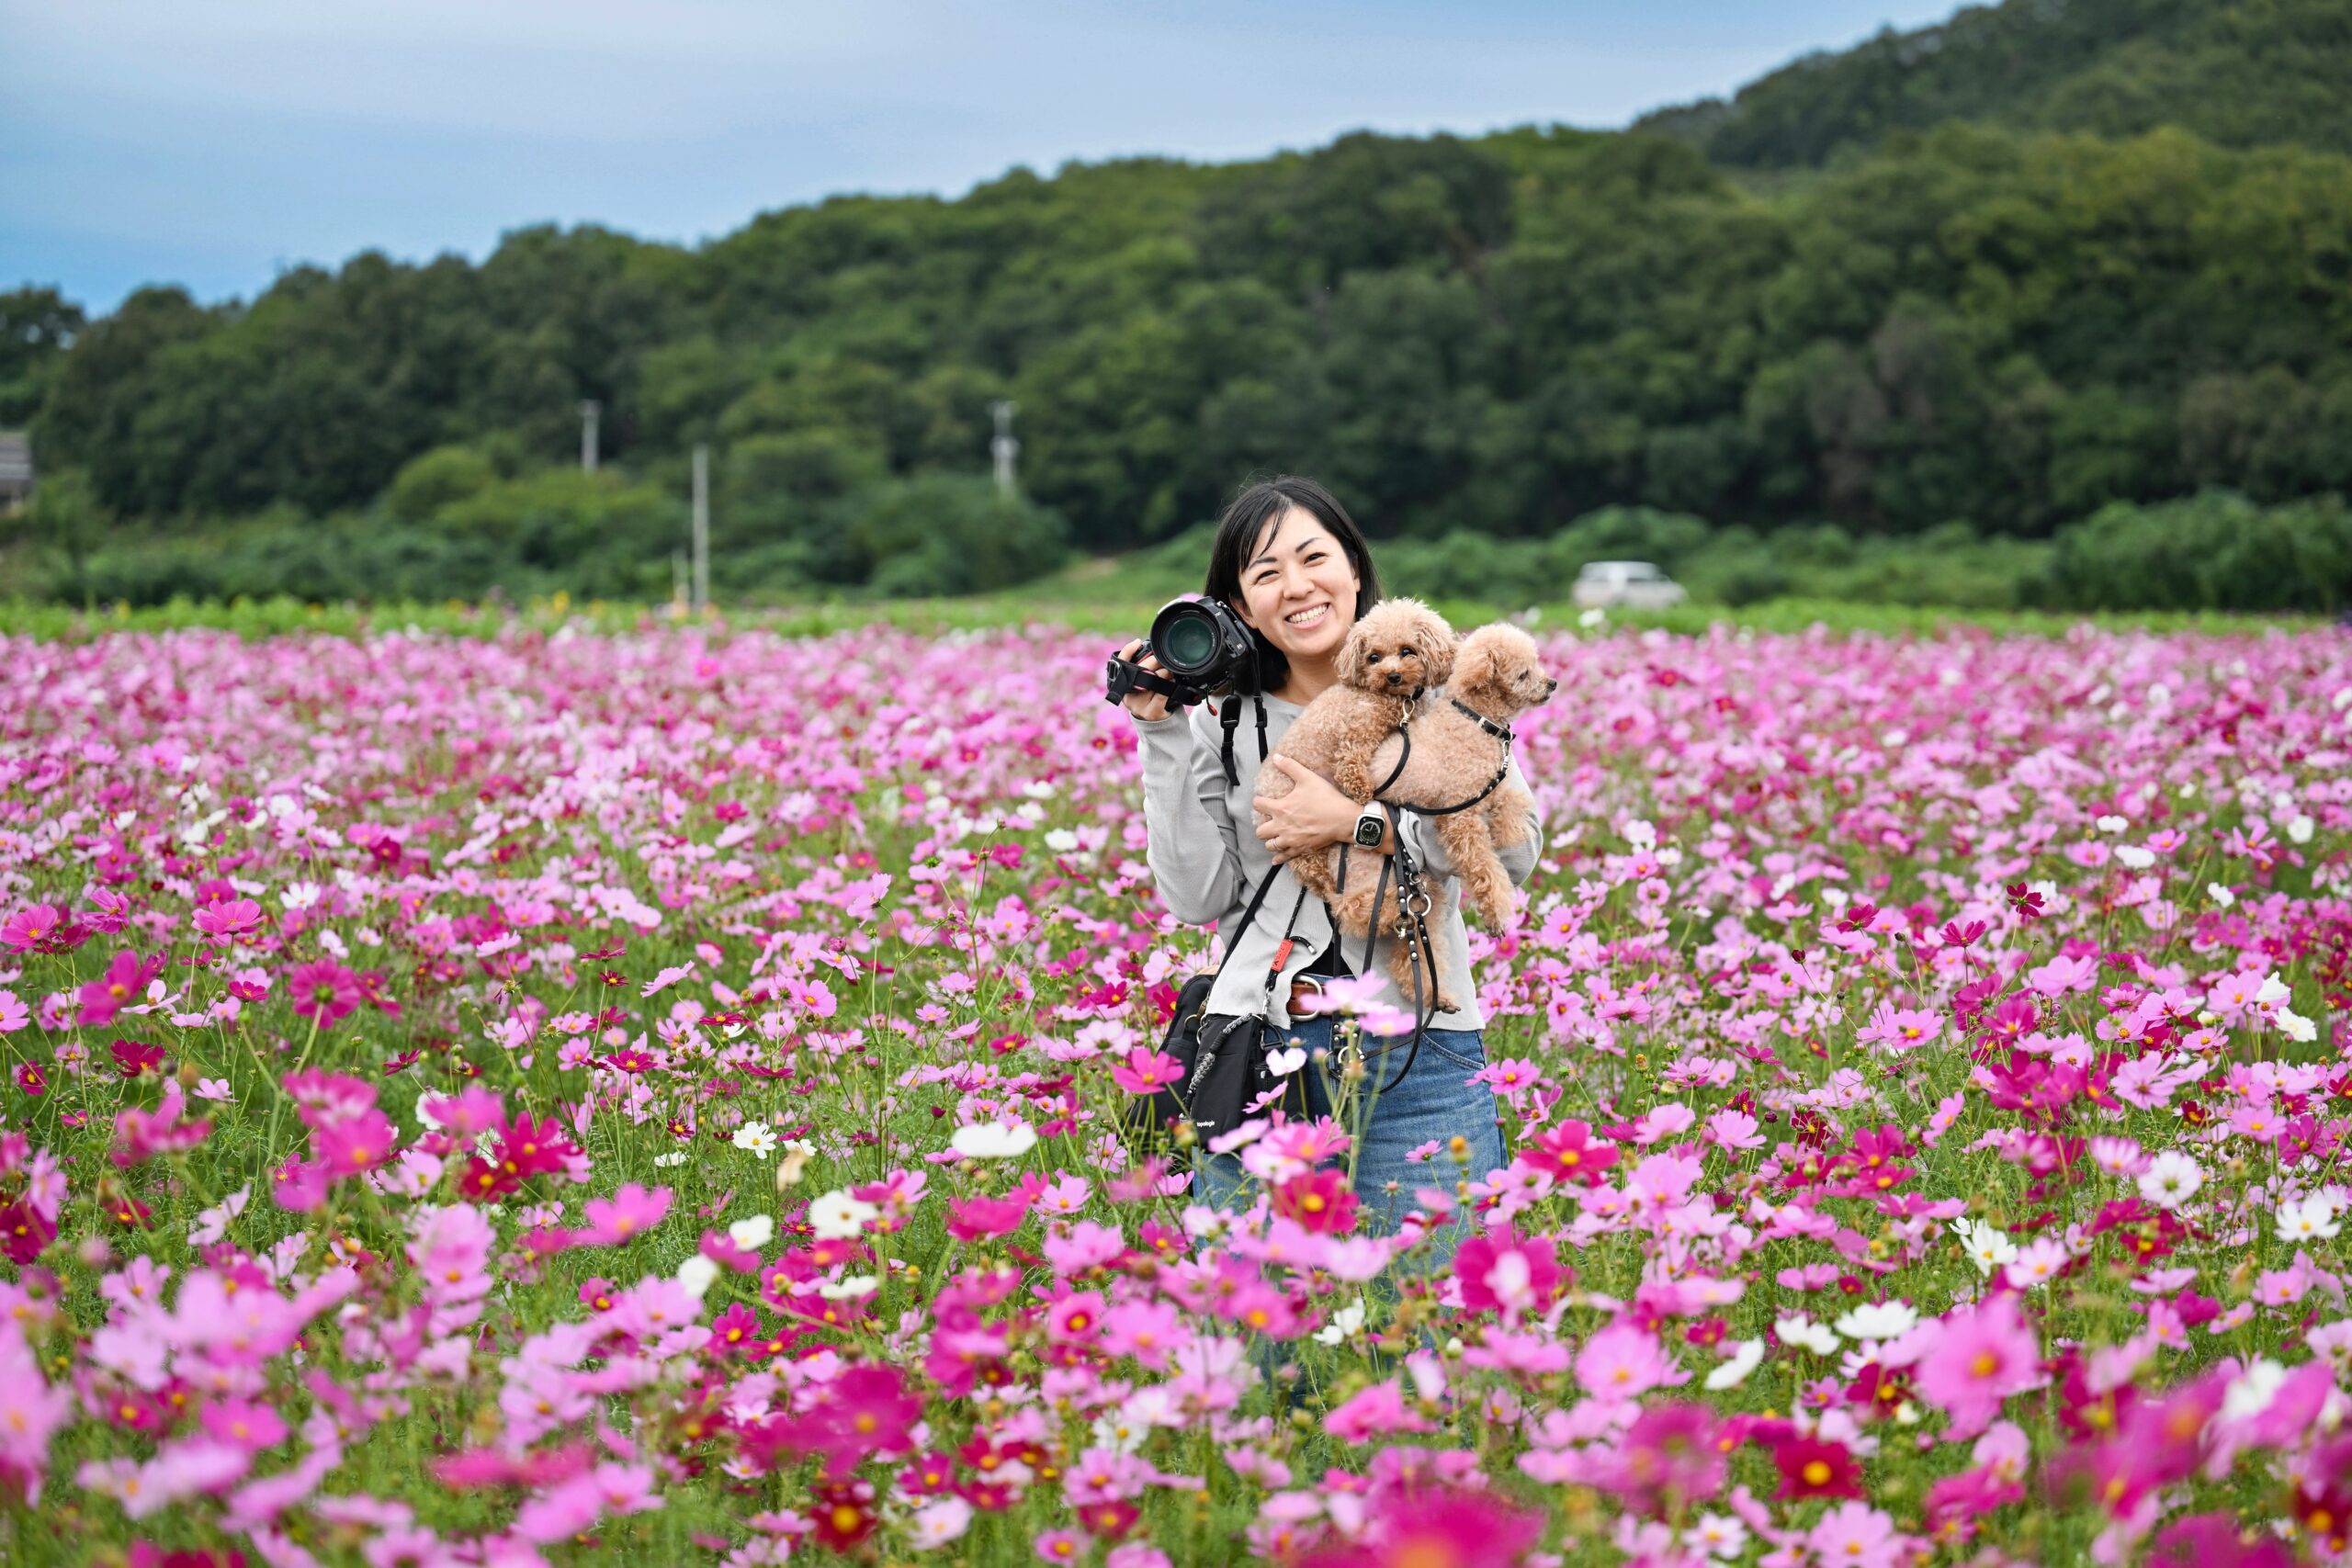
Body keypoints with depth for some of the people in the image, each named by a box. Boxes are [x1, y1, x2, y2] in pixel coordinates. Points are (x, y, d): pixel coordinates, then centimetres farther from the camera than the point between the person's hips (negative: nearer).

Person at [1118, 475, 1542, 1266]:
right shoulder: (1220, 719, 8)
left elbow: (1515, 846, -8)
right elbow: (1198, 899, 2)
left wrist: (1356, 822, -14)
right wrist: (1164, 741, -3)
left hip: (1416, 1052, -2)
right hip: (1259, 1051, 2)